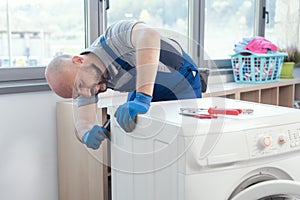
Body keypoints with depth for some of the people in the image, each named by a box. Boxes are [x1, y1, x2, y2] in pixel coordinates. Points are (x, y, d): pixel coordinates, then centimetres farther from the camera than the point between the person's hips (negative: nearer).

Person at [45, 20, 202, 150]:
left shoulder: (116, 36, -38)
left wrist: (142, 99, -63)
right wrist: (87, 134, -38)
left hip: (179, 77, -5)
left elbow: (149, 36, -58)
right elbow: (83, 122, -14)